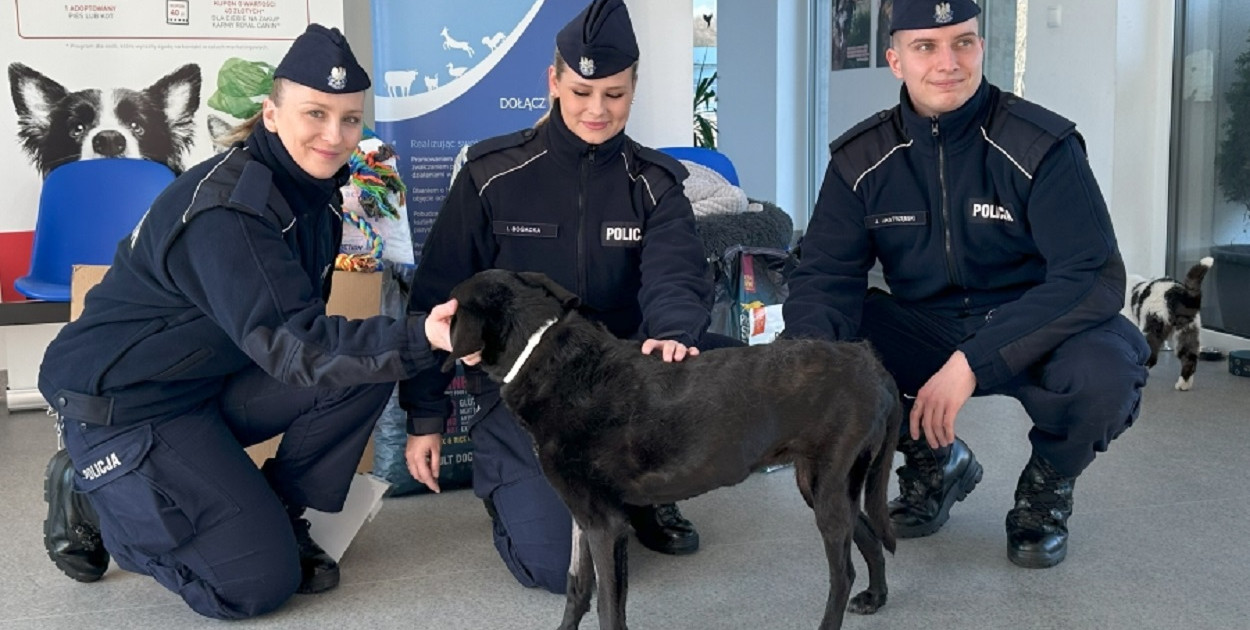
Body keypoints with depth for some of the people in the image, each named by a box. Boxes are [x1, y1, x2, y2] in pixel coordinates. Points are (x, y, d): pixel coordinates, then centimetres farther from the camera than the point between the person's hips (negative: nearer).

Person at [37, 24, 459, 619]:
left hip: (217, 379, 8)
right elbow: (288, 343, -37)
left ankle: (278, 517, 4)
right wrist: (418, 339, -50)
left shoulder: (313, 187, -1)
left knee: (367, 365, -12)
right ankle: (91, 499, 8)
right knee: (260, 582, -12)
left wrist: (420, 332, -9)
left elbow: (300, 318, 5)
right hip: (122, 403, -8)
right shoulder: (223, 209, -29)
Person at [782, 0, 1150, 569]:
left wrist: (974, 363, -34)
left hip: (1035, 330, -3)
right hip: (922, 330, 3)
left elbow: (1095, 278, -23)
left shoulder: (1043, 146, -16)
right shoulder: (861, 158, -5)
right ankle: (932, 462, 9)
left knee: (1103, 374, -35)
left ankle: (1047, 485, 3)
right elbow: (826, 277, -10)